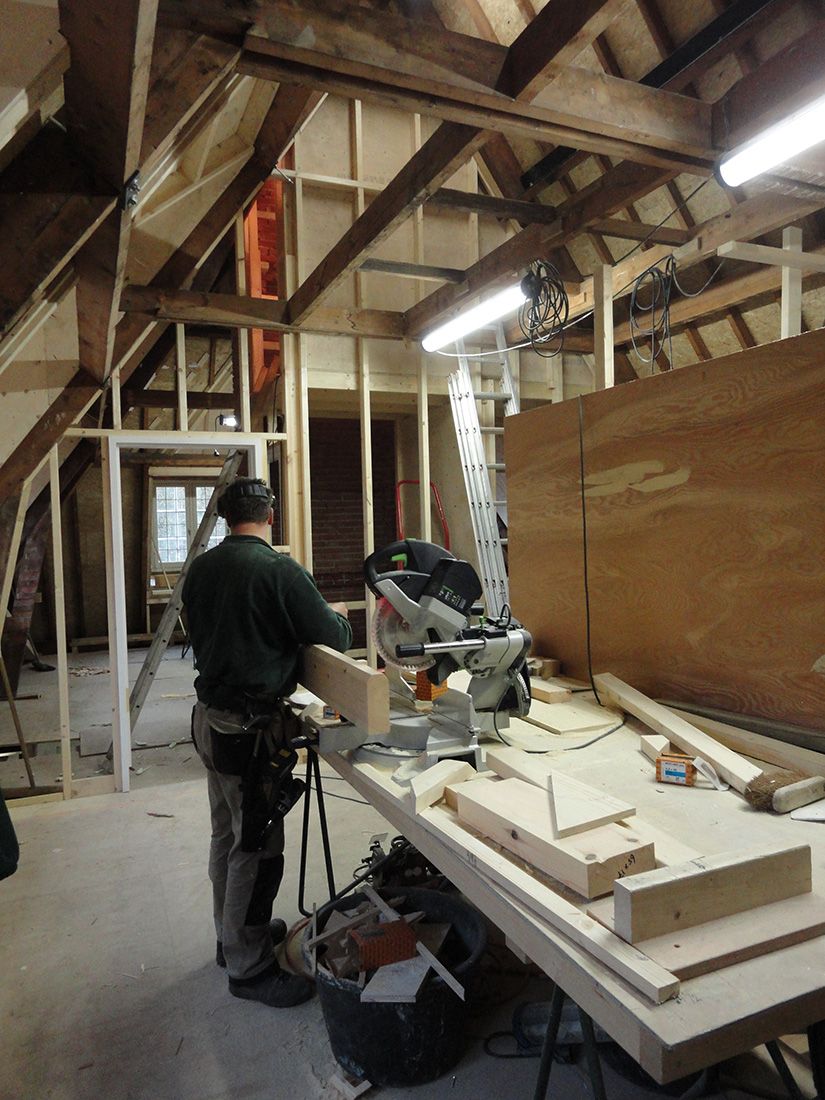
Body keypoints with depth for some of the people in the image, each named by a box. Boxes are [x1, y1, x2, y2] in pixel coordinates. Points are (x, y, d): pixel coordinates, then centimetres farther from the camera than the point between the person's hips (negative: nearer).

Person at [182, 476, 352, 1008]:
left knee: (228, 835, 22)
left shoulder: (200, 569, 4)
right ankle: (249, 967, 20)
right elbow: (333, 640, -15)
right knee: (256, 845, 5)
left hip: (210, 716, 8)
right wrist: (338, 615, 8)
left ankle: (235, 932, 40)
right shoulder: (280, 570, -19)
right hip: (252, 726, -8)